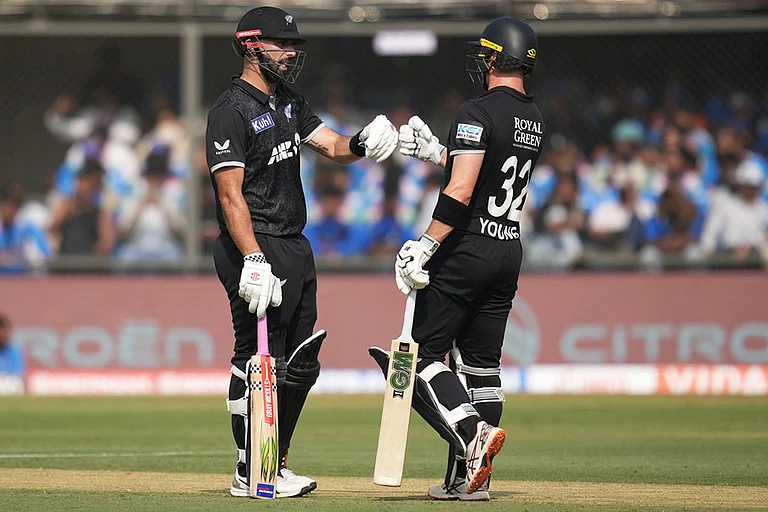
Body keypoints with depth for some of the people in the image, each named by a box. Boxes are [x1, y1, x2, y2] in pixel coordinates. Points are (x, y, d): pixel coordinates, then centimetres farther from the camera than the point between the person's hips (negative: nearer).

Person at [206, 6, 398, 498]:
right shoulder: (231, 111, -13)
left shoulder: (289, 102, 16)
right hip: (256, 245, -9)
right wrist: (254, 260, -27)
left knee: (300, 364, 12)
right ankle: (250, 474, -3)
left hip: (296, 247, 9)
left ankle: (277, 463, 21)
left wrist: (363, 143, -12)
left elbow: (331, 145, 11)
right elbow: (231, 195, -19)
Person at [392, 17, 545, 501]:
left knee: (424, 355, -2)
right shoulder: (535, 119, 12)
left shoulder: (479, 112, -14)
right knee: (481, 363, 11)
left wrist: (423, 247, -24)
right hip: (510, 250, 8)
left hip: (466, 248, -8)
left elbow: (461, 192, -23)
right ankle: (469, 478, 10)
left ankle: (474, 433, -22)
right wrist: (435, 151, 28)